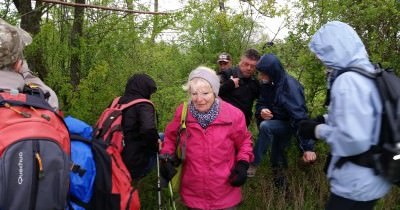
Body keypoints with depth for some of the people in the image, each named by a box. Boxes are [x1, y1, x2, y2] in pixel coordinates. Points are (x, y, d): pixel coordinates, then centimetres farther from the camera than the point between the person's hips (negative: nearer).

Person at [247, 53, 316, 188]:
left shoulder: (290, 85, -29)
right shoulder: (266, 84, -8)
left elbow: (300, 115, -34)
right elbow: (260, 103, 2)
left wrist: (307, 147, -39)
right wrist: (262, 110, -26)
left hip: (288, 124, -7)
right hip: (276, 124, 7)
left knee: (265, 126, -31)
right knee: (276, 155, 12)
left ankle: (253, 165, -20)